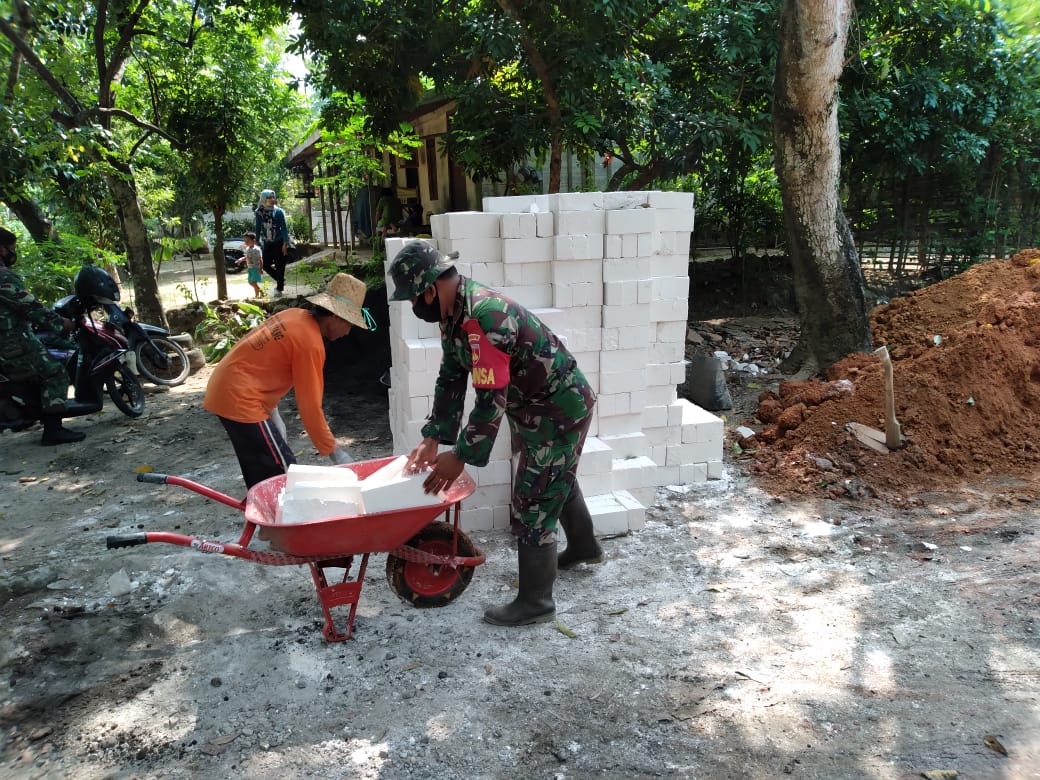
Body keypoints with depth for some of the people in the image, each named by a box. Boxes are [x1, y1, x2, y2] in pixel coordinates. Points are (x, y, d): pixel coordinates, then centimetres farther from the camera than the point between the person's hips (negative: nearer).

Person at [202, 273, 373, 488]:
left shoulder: (294, 316, 7)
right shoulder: (310, 342, -18)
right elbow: (309, 406, -16)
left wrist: (271, 411, 18)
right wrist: (335, 452, -8)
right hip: (240, 400, -10)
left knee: (262, 475, 19)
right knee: (282, 475, -4)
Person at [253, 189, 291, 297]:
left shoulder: (279, 212, -8)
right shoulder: (260, 212, -1)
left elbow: (284, 227, -8)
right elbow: (257, 228, 7)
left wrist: (285, 243, -14)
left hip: (279, 243, -4)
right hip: (267, 243, 4)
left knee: (279, 266, 0)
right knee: (266, 265, 3)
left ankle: (279, 288, 12)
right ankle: (280, 280, 26)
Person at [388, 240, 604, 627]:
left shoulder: (482, 318, -32)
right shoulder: (455, 309, -1)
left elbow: (491, 400, -32)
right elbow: (450, 378, 4)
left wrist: (460, 456, -23)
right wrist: (432, 439, 0)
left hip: (560, 410, -10)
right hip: (540, 405, 10)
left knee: (532, 503, -2)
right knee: (557, 481, 27)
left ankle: (535, 601, 13)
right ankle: (584, 546, 51)